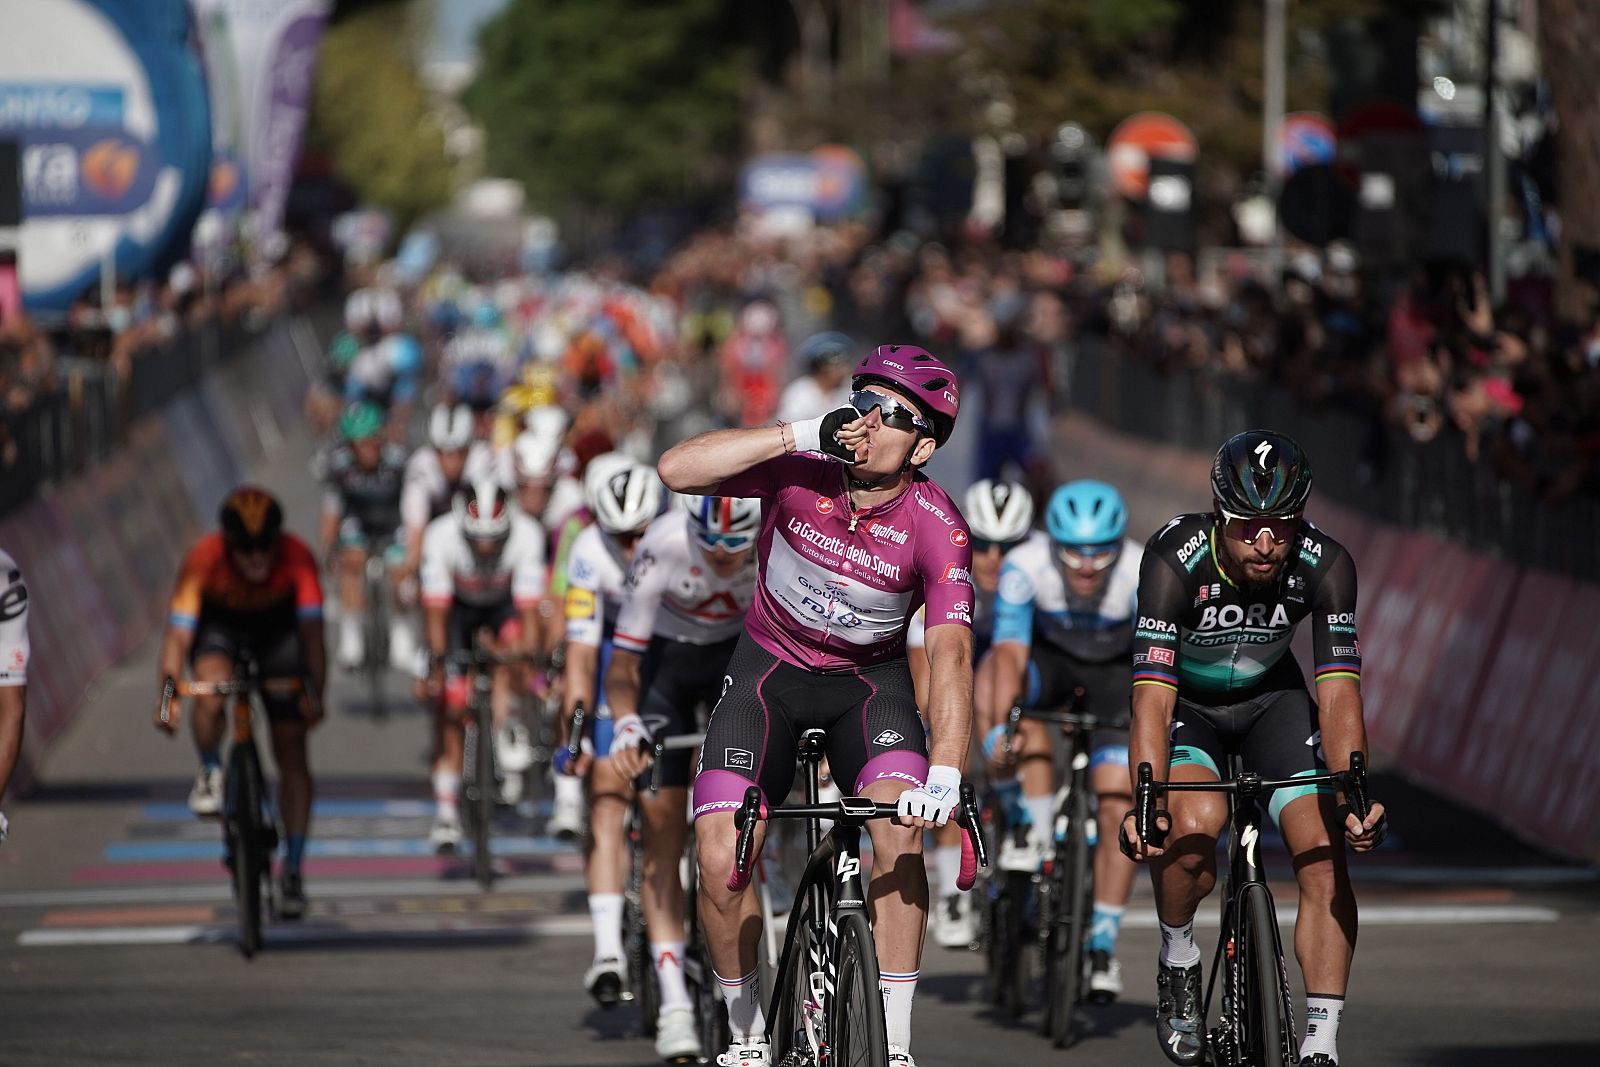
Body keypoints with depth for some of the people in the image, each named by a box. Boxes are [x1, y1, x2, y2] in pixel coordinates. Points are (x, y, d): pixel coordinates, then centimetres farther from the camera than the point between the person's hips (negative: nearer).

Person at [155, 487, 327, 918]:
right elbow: (179, 632, -34)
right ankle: (210, 774, -3)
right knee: (211, 694, -34)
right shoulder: (203, 560, -32)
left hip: (277, 629, 1)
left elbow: (311, 631, -35)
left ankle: (292, 871, 4)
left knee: (291, 752, -4)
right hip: (219, 624, -1)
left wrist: (314, 691, -49)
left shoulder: (297, 558, -31)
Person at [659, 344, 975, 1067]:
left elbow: (951, 652, -32)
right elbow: (678, 469, -32)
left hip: (869, 680, 0)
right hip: (770, 672, 1)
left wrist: (944, 775, -45)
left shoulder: (937, 526, -23)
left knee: (900, 832, -25)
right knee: (721, 864, -15)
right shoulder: (801, 470, -21)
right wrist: (805, 433, -37)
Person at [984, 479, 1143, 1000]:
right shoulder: (1024, 566, -32)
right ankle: (1040, 833, -22)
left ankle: (1103, 944, -1)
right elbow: (1010, 651, -35)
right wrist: (1001, 724, -49)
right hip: (1052, 656, 1)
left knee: (1116, 809, -12)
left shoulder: (1143, 576, -34)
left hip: (1116, 671, -1)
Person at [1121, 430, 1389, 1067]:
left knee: (1325, 858, -14)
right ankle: (1177, 963, -2)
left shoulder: (1325, 565, -26)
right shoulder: (1176, 559, -33)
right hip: (1186, 700, -2)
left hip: (1271, 696, 2)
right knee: (1195, 823, -31)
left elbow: (1337, 691, -30)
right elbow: (1152, 693, -38)